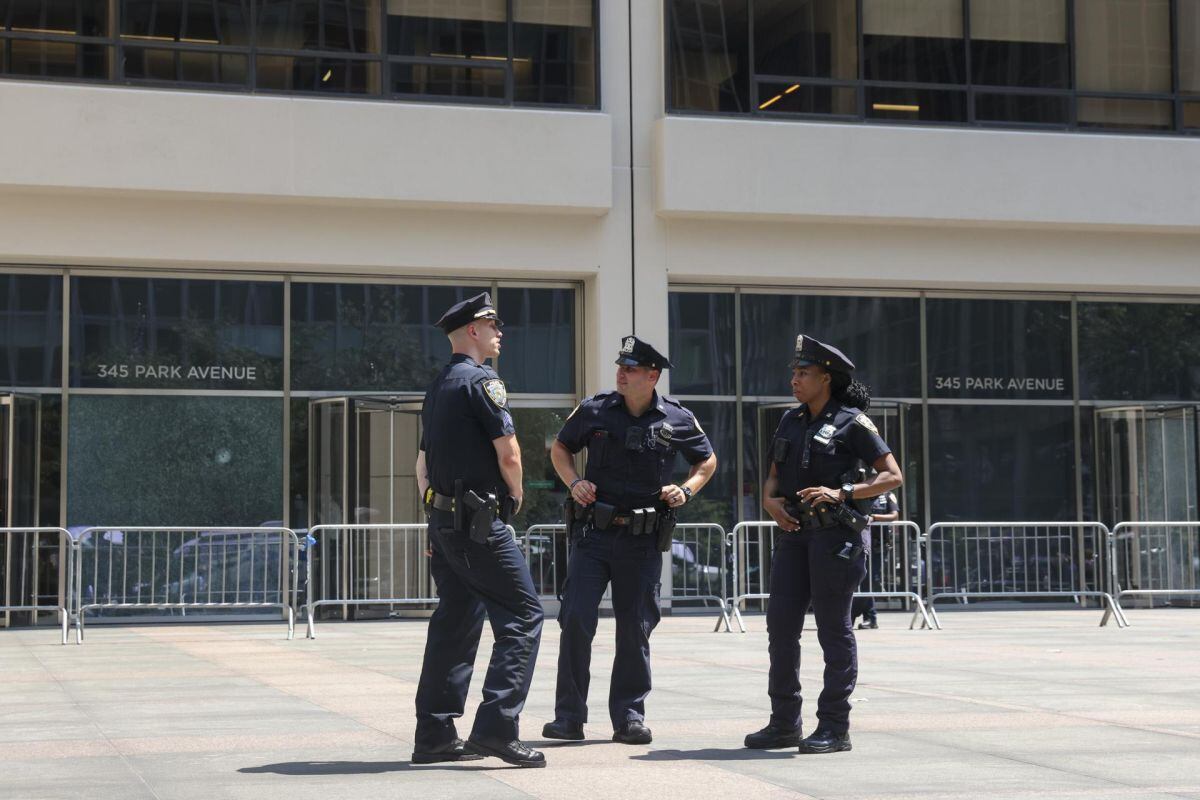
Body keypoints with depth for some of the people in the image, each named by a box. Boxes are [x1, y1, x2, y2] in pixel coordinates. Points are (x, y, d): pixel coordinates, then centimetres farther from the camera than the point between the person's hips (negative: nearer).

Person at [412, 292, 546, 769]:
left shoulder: (437, 387, 18)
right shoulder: (481, 381, -11)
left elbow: (423, 464, 22)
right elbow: (508, 452, -14)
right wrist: (515, 496, 2)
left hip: (442, 519, 9)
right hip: (479, 521, -9)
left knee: (455, 623, 12)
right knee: (522, 615, -7)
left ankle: (434, 737, 13)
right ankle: (496, 727, -14)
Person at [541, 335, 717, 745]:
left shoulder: (677, 419, 0)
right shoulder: (594, 410, 0)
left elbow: (707, 461, 16)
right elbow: (560, 448, 15)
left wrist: (685, 490, -2)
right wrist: (574, 482, -2)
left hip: (643, 541, 0)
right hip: (593, 532, 0)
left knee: (635, 629, 5)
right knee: (576, 620, -7)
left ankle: (629, 716, 16)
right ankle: (569, 717, 1)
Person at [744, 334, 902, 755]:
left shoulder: (852, 422, -5)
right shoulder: (791, 421, 15)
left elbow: (893, 476, -8)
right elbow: (773, 475, 21)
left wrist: (842, 492, -19)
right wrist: (770, 500, -2)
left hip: (834, 534, -7)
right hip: (795, 532, 7)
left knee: (833, 628, -3)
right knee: (781, 623, 4)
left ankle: (834, 727, 3)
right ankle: (784, 723, 12)